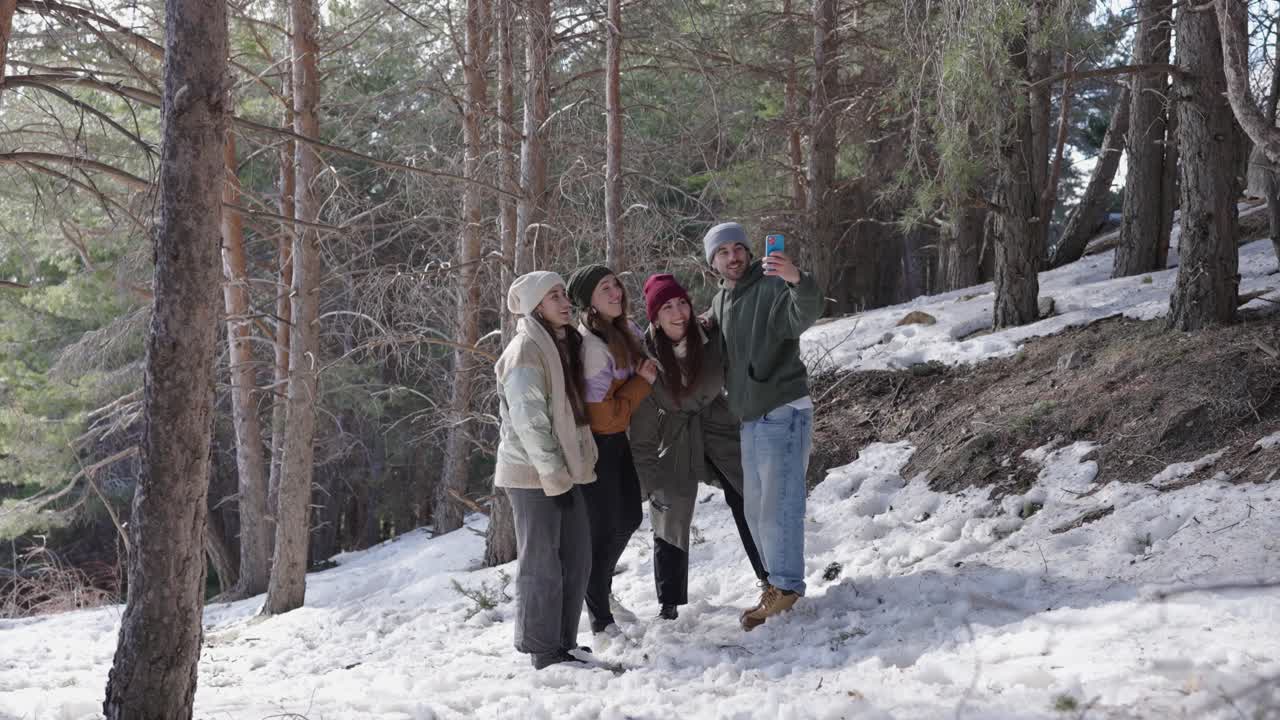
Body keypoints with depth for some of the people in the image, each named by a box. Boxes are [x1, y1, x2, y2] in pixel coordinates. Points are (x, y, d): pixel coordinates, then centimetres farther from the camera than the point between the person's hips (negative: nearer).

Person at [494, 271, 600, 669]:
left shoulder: (563, 344, 14)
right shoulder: (525, 352, -14)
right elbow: (529, 422, -19)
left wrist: (570, 469, 14)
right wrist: (555, 476, -19)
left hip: (561, 471, 9)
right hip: (533, 474, -9)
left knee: (577, 558, 11)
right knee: (542, 564, -3)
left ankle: (564, 643, 21)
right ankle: (544, 651, 6)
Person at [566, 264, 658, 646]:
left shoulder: (627, 330, 1)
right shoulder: (591, 345, -25)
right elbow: (604, 414, -24)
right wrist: (643, 382, -17)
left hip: (618, 439, 9)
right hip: (596, 443, -9)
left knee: (629, 517, 19)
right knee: (604, 528, -1)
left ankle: (601, 589, 41)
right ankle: (601, 622, 12)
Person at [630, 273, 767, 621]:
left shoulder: (712, 338, -18)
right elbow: (642, 428, -13)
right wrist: (650, 481, -11)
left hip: (720, 429, 1)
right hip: (675, 441, -1)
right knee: (671, 518, 5)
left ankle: (769, 577, 23)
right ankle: (669, 603, 20)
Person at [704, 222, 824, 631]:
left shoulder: (773, 288, -12)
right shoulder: (719, 303, 12)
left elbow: (806, 313, -33)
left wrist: (798, 281, -53)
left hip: (784, 412, -9)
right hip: (750, 417, 9)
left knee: (779, 502, -10)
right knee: (756, 509, 15)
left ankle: (786, 586, -3)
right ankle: (777, 582, 25)